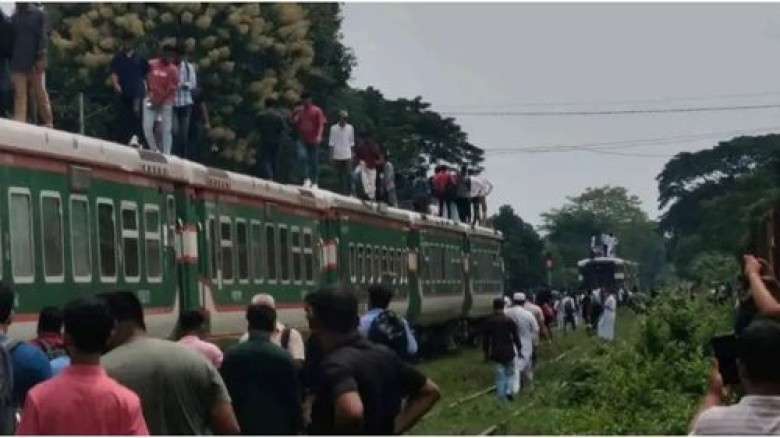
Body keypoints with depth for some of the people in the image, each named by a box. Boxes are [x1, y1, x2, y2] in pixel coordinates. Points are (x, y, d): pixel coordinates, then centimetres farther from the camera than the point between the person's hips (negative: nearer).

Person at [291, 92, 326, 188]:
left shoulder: (317, 111, 1)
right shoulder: (298, 111, 11)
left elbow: (321, 124, -3)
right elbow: (294, 124, 21)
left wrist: (319, 136, -19)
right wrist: (296, 119, -3)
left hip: (313, 140, -2)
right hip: (302, 140, 2)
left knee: (314, 161, 3)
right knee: (302, 156, -20)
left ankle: (314, 182, 11)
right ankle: (307, 179, -12)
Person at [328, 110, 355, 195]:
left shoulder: (350, 128, 3)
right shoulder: (334, 128, -1)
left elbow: (351, 143, 9)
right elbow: (331, 143, 1)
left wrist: (352, 155, 8)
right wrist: (331, 156, -2)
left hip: (347, 156, 0)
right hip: (337, 156, 0)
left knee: (347, 175, -7)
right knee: (340, 175, 7)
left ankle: (348, 192, -2)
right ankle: (341, 192, 14)